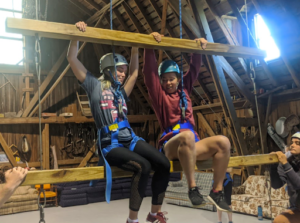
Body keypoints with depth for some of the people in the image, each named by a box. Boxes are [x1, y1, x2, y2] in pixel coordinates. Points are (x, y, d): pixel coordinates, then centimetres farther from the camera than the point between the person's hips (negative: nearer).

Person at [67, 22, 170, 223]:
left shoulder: (121, 92, 23)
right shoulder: (94, 85, 7)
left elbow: (134, 73, 33)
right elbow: (72, 59, 2)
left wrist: (135, 49, 27)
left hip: (130, 139, 6)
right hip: (110, 144, -6)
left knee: (164, 164, -11)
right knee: (144, 166, -29)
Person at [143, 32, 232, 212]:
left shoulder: (184, 91, 20)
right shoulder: (159, 94, 8)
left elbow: (194, 69, 22)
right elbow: (150, 71, -5)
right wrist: (150, 47, -13)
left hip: (192, 144, 5)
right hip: (171, 145, -5)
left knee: (223, 142, -20)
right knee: (186, 135, -40)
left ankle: (217, 191, -13)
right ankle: (192, 188, -31)